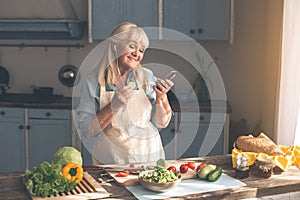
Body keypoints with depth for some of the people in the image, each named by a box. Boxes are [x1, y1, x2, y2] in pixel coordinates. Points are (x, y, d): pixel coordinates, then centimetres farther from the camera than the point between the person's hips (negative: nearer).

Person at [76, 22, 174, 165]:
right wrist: (113, 106, -16)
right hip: (110, 161, -1)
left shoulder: (146, 77, 4)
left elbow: (162, 123, 5)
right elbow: (87, 131, -7)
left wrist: (161, 97, -11)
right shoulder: (93, 84, -2)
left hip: (148, 159, 2)